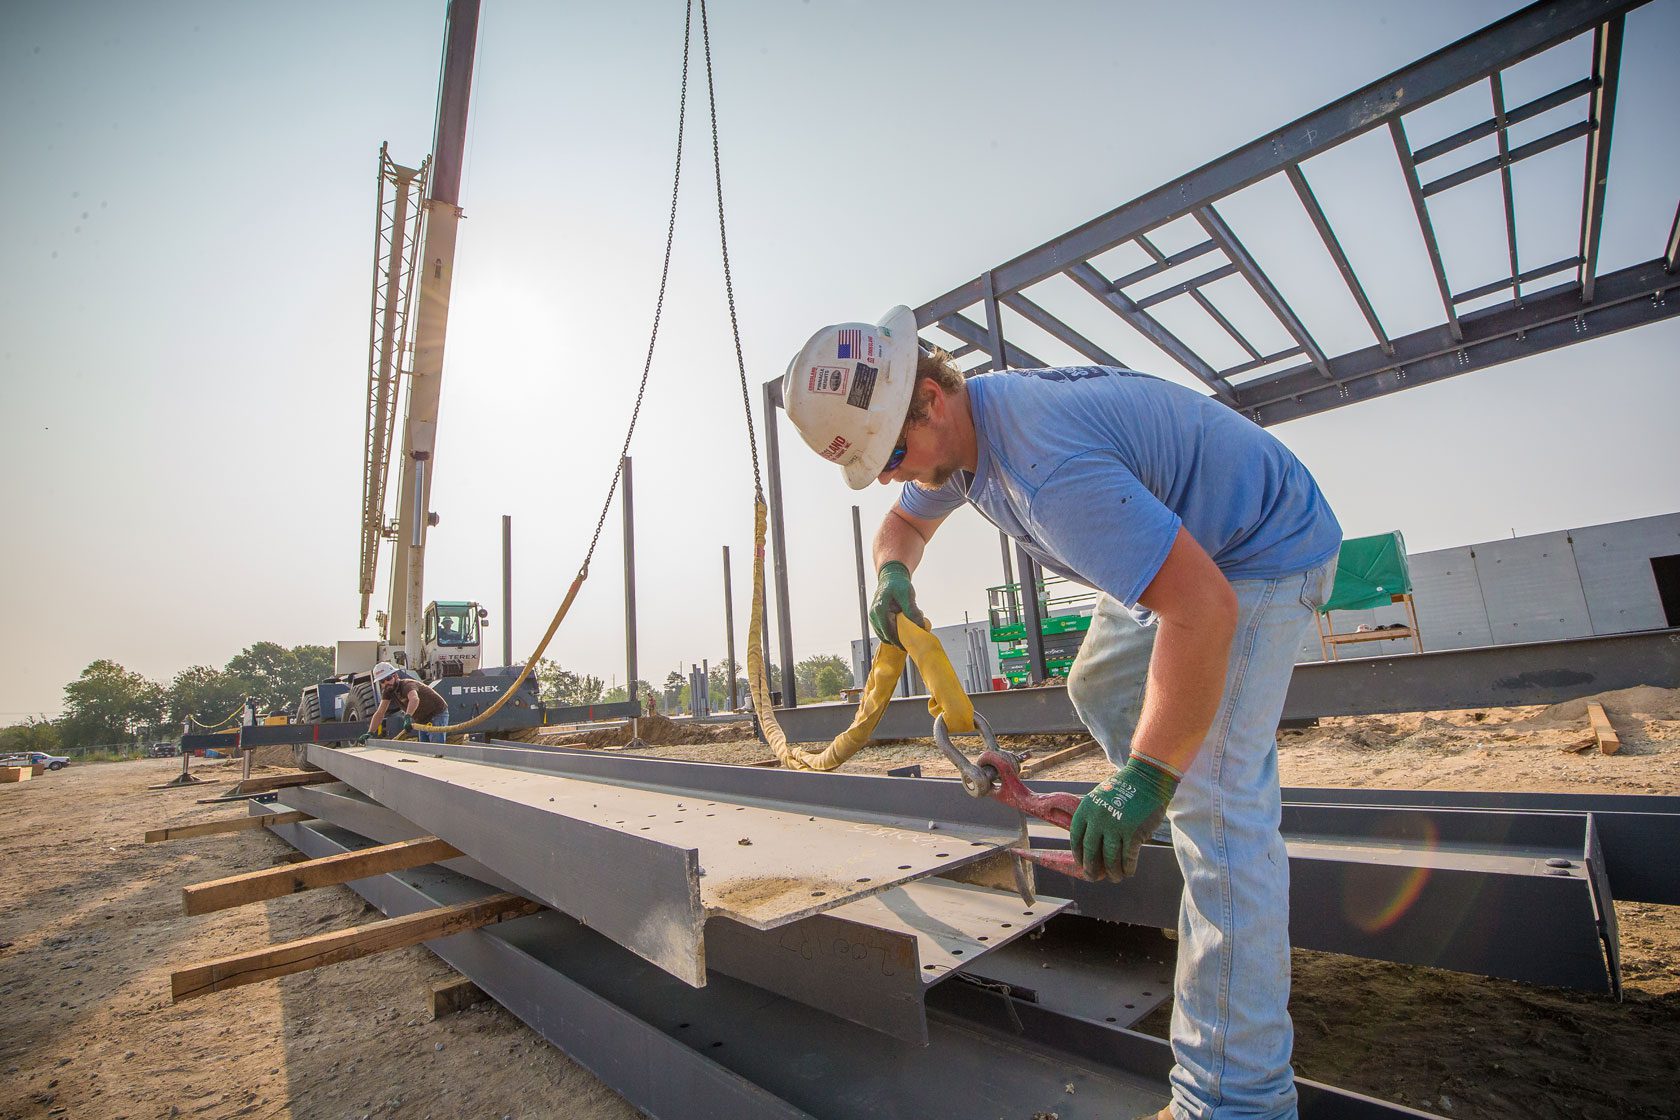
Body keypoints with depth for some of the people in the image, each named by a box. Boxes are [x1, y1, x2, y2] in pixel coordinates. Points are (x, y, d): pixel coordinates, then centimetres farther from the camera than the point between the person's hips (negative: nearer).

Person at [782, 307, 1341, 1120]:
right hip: (1178, 536, 10)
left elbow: (1202, 605, -41)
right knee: (1097, 689, 23)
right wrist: (892, 576, -11)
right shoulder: (952, 433, -6)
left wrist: (1147, 778, -39)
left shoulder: (1046, 468, -38)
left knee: (1215, 802, -16)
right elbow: (906, 521, 12)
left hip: (1261, 551, -10)